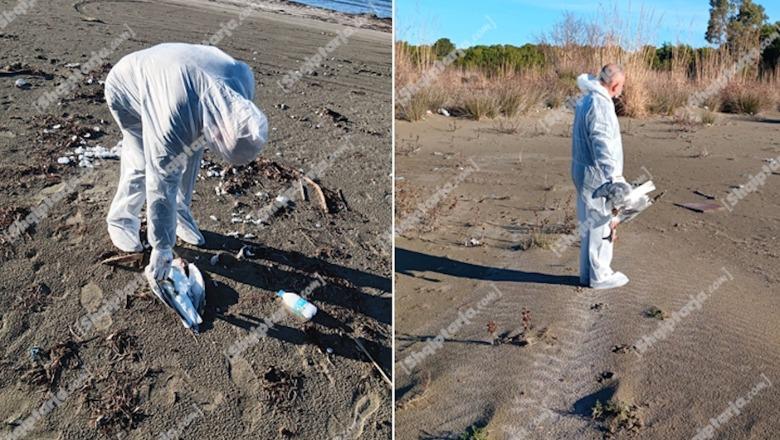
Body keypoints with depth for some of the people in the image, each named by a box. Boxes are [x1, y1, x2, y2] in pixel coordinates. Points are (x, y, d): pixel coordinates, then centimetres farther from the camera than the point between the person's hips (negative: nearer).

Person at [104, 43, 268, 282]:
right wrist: (162, 249, -24)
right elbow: (161, 187, -34)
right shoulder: (171, 123, -44)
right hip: (127, 91, -5)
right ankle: (121, 221, 11)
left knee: (190, 154, -3)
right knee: (144, 163, -13)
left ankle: (181, 215, 17)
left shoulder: (243, 77, -30)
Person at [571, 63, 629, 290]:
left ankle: (588, 273, 26)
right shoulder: (600, 104, -18)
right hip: (597, 176, -10)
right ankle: (600, 275, 11)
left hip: (583, 173, 10)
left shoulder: (586, 100, 14)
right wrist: (613, 178, -29)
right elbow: (603, 145, -26)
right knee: (601, 224, 0)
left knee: (589, 224, 16)